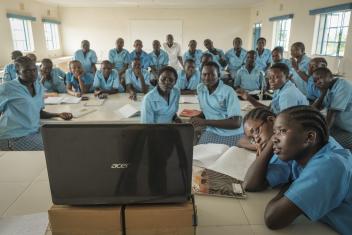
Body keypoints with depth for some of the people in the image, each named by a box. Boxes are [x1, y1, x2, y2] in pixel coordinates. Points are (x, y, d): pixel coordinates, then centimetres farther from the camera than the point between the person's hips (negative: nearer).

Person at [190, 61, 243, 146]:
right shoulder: (200, 88, 2)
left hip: (231, 135, -4)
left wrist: (205, 122, -23)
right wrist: (197, 118, -6)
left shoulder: (228, 92, -16)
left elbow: (236, 123, -21)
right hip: (211, 132, 4)